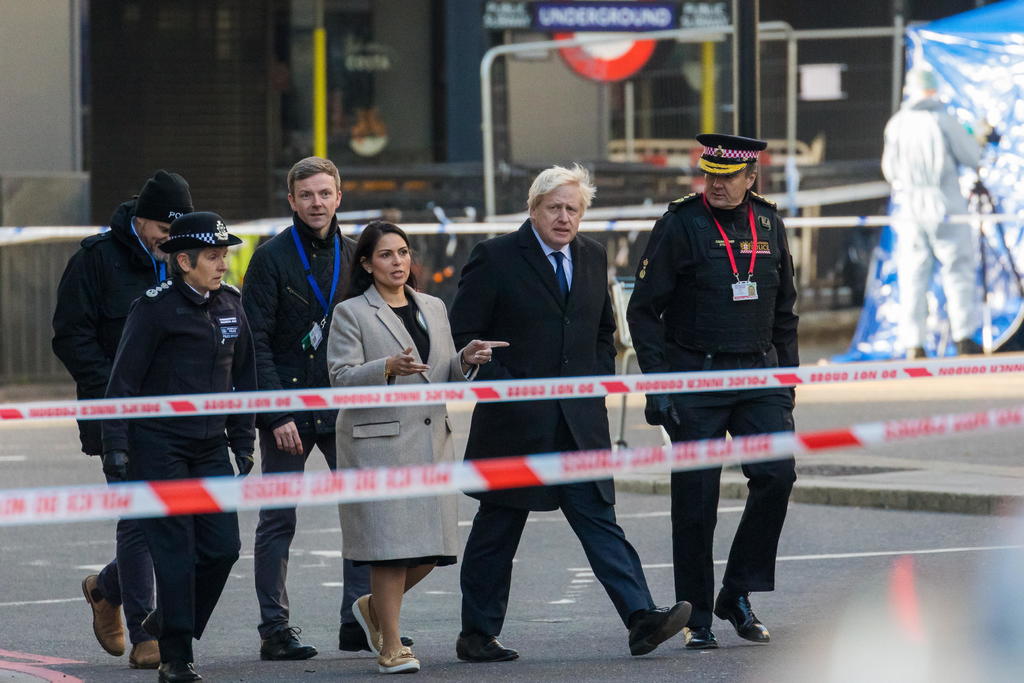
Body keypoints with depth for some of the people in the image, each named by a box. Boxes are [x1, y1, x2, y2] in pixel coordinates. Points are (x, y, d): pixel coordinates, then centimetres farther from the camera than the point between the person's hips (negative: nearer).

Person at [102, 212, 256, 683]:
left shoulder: (230, 304, 9)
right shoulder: (155, 307, -9)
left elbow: (242, 376, 18)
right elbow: (124, 379, -8)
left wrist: (243, 442, 16)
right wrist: (116, 446, -12)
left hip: (210, 445, 6)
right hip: (159, 445, -6)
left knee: (223, 547, -1)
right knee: (175, 554, -7)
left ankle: (166, 623, 20)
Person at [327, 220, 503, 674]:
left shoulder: (433, 309, 17)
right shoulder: (350, 314, 0)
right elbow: (341, 378, -9)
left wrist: (465, 361, -3)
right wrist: (389, 368, -24)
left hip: (431, 441, 6)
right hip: (379, 443, -6)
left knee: (431, 547, 3)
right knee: (392, 543, -8)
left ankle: (374, 607, 27)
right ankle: (390, 647, -1)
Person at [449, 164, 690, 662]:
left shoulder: (592, 258, 11)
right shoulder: (495, 258, -6)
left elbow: (604, 330, 23)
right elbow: (462, 334, -6)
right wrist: (502, 385, -12)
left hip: (581, 419, 4)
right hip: (515, 420, -4)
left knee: (599, 519, -5)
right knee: (497, 529, 5)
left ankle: (641, 620, -14)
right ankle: (477, 635, 13)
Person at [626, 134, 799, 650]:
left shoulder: (768, 223, 9)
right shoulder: (680, 224, -5)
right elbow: (643, 310, -4)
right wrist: (657, 383, -11)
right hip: (695, 379, -4)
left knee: (777, 475, -12)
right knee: (696, 500, -2)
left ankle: (737, 595, 2)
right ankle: (696, 618, 9)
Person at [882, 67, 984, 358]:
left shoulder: (896, 124, 2)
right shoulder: (943, 121, -8)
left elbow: (889, 169, 9)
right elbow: (972, 158, -5)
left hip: (909, 206, 3)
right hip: (946, 208, -3)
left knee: (912, 278, 5)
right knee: (958, 270, 7)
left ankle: (913, 344, 1)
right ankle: (963, 336, 4)